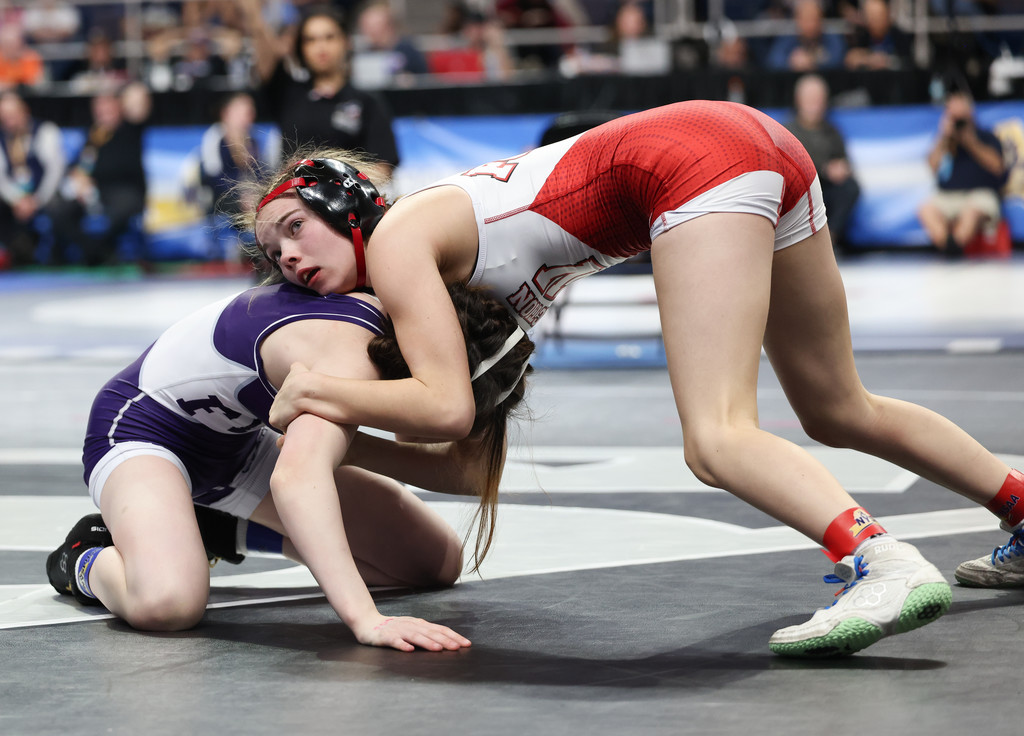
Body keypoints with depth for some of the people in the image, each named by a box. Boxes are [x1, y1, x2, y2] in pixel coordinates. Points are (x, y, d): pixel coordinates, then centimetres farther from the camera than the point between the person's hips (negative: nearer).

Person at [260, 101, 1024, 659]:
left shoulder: (394, 242, -2)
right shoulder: (442, 224, 22)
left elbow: (446, 408, -11)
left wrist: (314, 390, -1)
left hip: (697, 157, -9)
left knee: (718, 442, -20)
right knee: (840, 411, 22)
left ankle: (887, 565, -41)